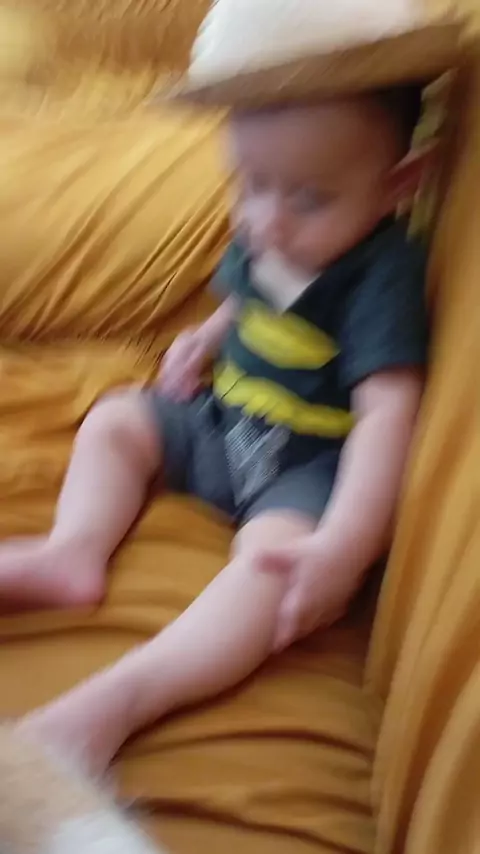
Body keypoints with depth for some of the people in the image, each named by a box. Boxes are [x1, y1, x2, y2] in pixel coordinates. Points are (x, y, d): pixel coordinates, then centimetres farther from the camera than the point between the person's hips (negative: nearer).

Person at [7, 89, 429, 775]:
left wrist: (344, 546, -43)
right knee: (111, 422, 9)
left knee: (280, 549, -36)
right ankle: (74, 550, -11)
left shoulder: (384, 277, -26)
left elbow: (388, 414, -33)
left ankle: (120, 696, -48)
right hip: (223, 422, 8)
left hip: (309, 466, -8)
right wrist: (206, 336, -1)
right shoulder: (261, 240, -3)